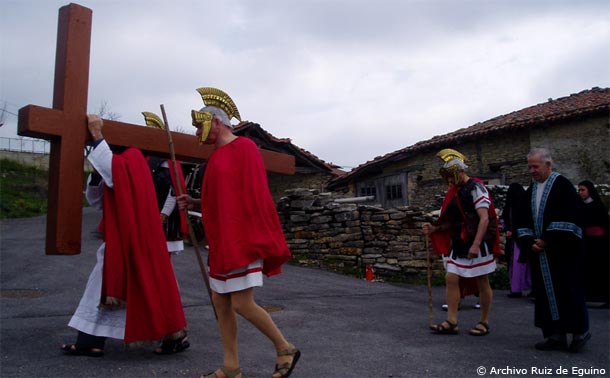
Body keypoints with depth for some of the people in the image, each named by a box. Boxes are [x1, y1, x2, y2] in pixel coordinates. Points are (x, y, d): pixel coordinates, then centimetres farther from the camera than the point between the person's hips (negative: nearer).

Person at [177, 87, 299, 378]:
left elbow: (255, 196, -15)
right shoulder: (218, 155, 17)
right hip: (221, 242, 9)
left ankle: (285, 349, 11)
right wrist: (195, 203, 9)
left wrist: (254, 242, -19)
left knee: (242, 304, -9)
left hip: (242, 240, -9)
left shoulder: (244, 147, -9)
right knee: (220, 301, 8)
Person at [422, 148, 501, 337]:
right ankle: (451, 322, 8)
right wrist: (434, 229, 2)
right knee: (451, 278, 2)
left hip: (477, 244, -8)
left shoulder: (475, 187, -12)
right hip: (459, 243, 8)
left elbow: (484, 218, -19)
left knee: (482, 282, 4)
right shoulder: (454, 192, 13)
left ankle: (484, 323, 18)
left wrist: (476, 245, -26)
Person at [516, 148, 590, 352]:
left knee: (567, 290, -2)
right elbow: (524, 221, 13)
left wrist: (549, 241, -13)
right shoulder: (530, 191, 13)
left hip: (562, 251, -6)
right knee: (546, 293, 6)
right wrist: (530, 243, -3)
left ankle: (580, 330, 15)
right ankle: (556, 335, 13)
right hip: (540, 252, 7)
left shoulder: (562, 185, -7)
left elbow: (569, 218, -14)